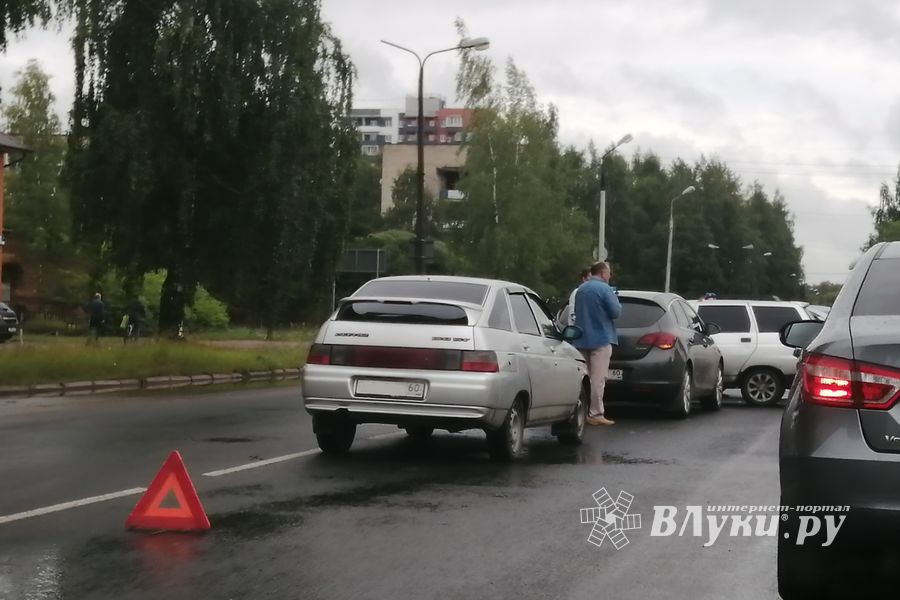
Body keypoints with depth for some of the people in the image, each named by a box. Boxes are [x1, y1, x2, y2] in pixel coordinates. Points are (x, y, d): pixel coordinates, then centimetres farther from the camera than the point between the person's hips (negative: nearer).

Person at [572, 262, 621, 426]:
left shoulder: (581, 289, 13)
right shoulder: (604, 289, -12)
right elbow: (616, 312, -14)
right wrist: (615, 299, 4)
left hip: (582, 340, 8)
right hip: (600, 339, -7)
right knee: (598, 378, -7)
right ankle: (596, 414, -9)